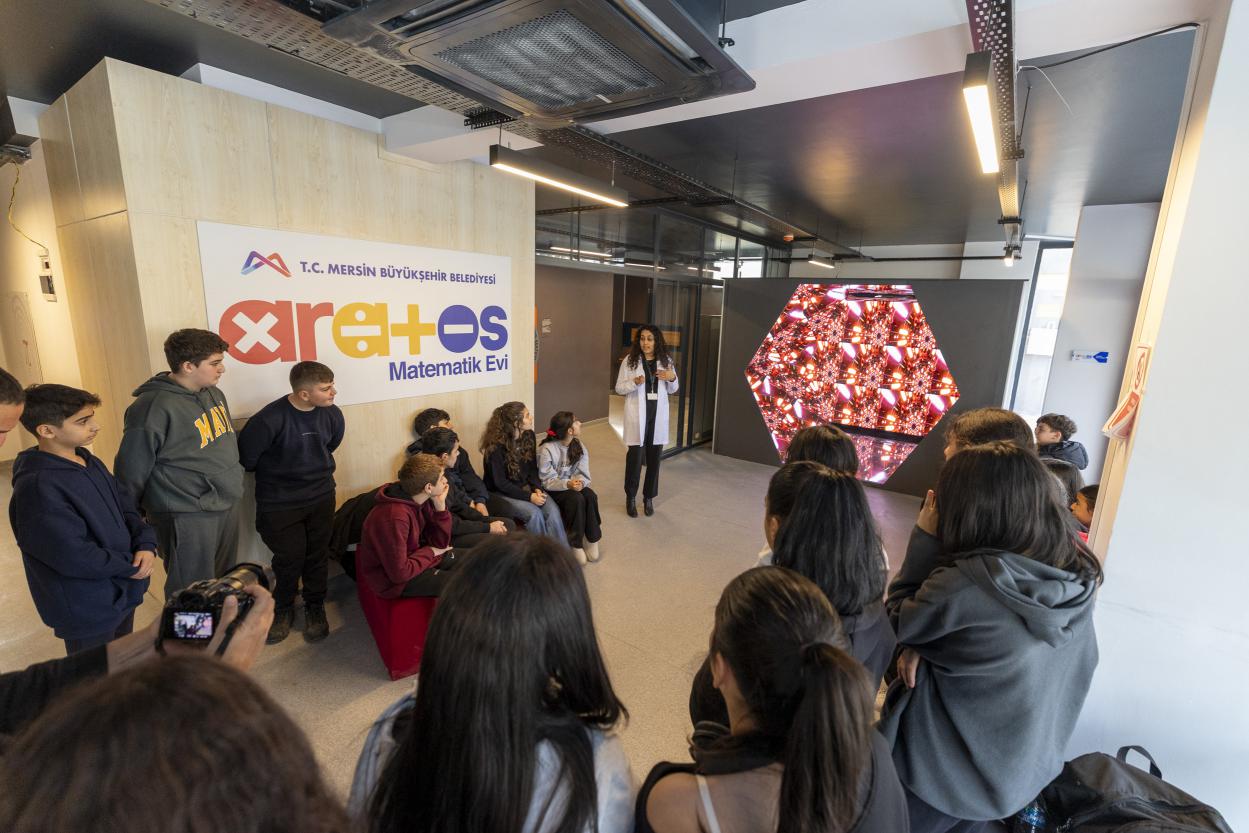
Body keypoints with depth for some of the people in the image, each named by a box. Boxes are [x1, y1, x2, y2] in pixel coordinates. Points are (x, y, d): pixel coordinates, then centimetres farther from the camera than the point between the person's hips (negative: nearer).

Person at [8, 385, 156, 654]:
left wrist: (146, 545, -12)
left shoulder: (90, 462, 2)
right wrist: (130, 566, -14)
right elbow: (74, 556, -27)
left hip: (122, 592, 8)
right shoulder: (37, 487, -26)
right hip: (87, 608, -8)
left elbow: (125, 507, 5)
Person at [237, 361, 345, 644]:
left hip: (321, 497, 3)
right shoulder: (269, 420, -25)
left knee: (317, 554, 13)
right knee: (289, 557, 8)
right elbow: (245, 457, -11)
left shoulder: (332, 414, -10)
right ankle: (283, 608, 35)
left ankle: (314, 607, 34)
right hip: (280, 503, -3)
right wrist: (275, 475, 5)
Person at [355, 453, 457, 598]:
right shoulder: (394, 517, -33)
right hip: (393, 579, -8)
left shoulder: (418, 499, -9)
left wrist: (440, 506, -16)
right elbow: (400, 573, -27)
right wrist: (429, 552, -12)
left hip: (413, 555, 8)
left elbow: (440, 543, -3)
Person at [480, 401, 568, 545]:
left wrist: (537, 488, -12)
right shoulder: (496, 446, -20)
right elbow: (500, 483, -18)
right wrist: (529, 497, -23)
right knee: (534, 513, -28)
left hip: (525, 486, 5)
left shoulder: (529, 435, -1)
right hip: (501, 492, -5)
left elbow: (532, 468, 6)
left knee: (553, 510, -21)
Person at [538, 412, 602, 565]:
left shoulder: (579, 446, -3)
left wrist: (580, 482, -32)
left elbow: (583, 473, -8)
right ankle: (575, 544, -14)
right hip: (553, 490, -5)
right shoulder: (547, 449, -20)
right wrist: (568, 484, -38)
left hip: (573, 485, 5)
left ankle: (592, 540, -11)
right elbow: (548, 481, -21)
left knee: (590, 496, -26)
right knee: (576, 499, -32)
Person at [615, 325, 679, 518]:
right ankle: (631, 497, 17)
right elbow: (619, 388, -2)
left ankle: (649, 498, 24)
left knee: (654, 456, 8)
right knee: (635, 455, -2)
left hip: (658, 413, 3)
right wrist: (635, 382, -20)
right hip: (637, 413, -2)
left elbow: (673, 390, 12)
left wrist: (672, 378, -10)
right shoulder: (630, 360, -3)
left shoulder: (665, 361, 4)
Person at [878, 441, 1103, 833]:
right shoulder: (1078, 576, -10)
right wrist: (921, 647, -11)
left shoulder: (963, 584, -34)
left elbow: (894, 625, -16)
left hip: (942, 772, -6)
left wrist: (925, 539, -17)